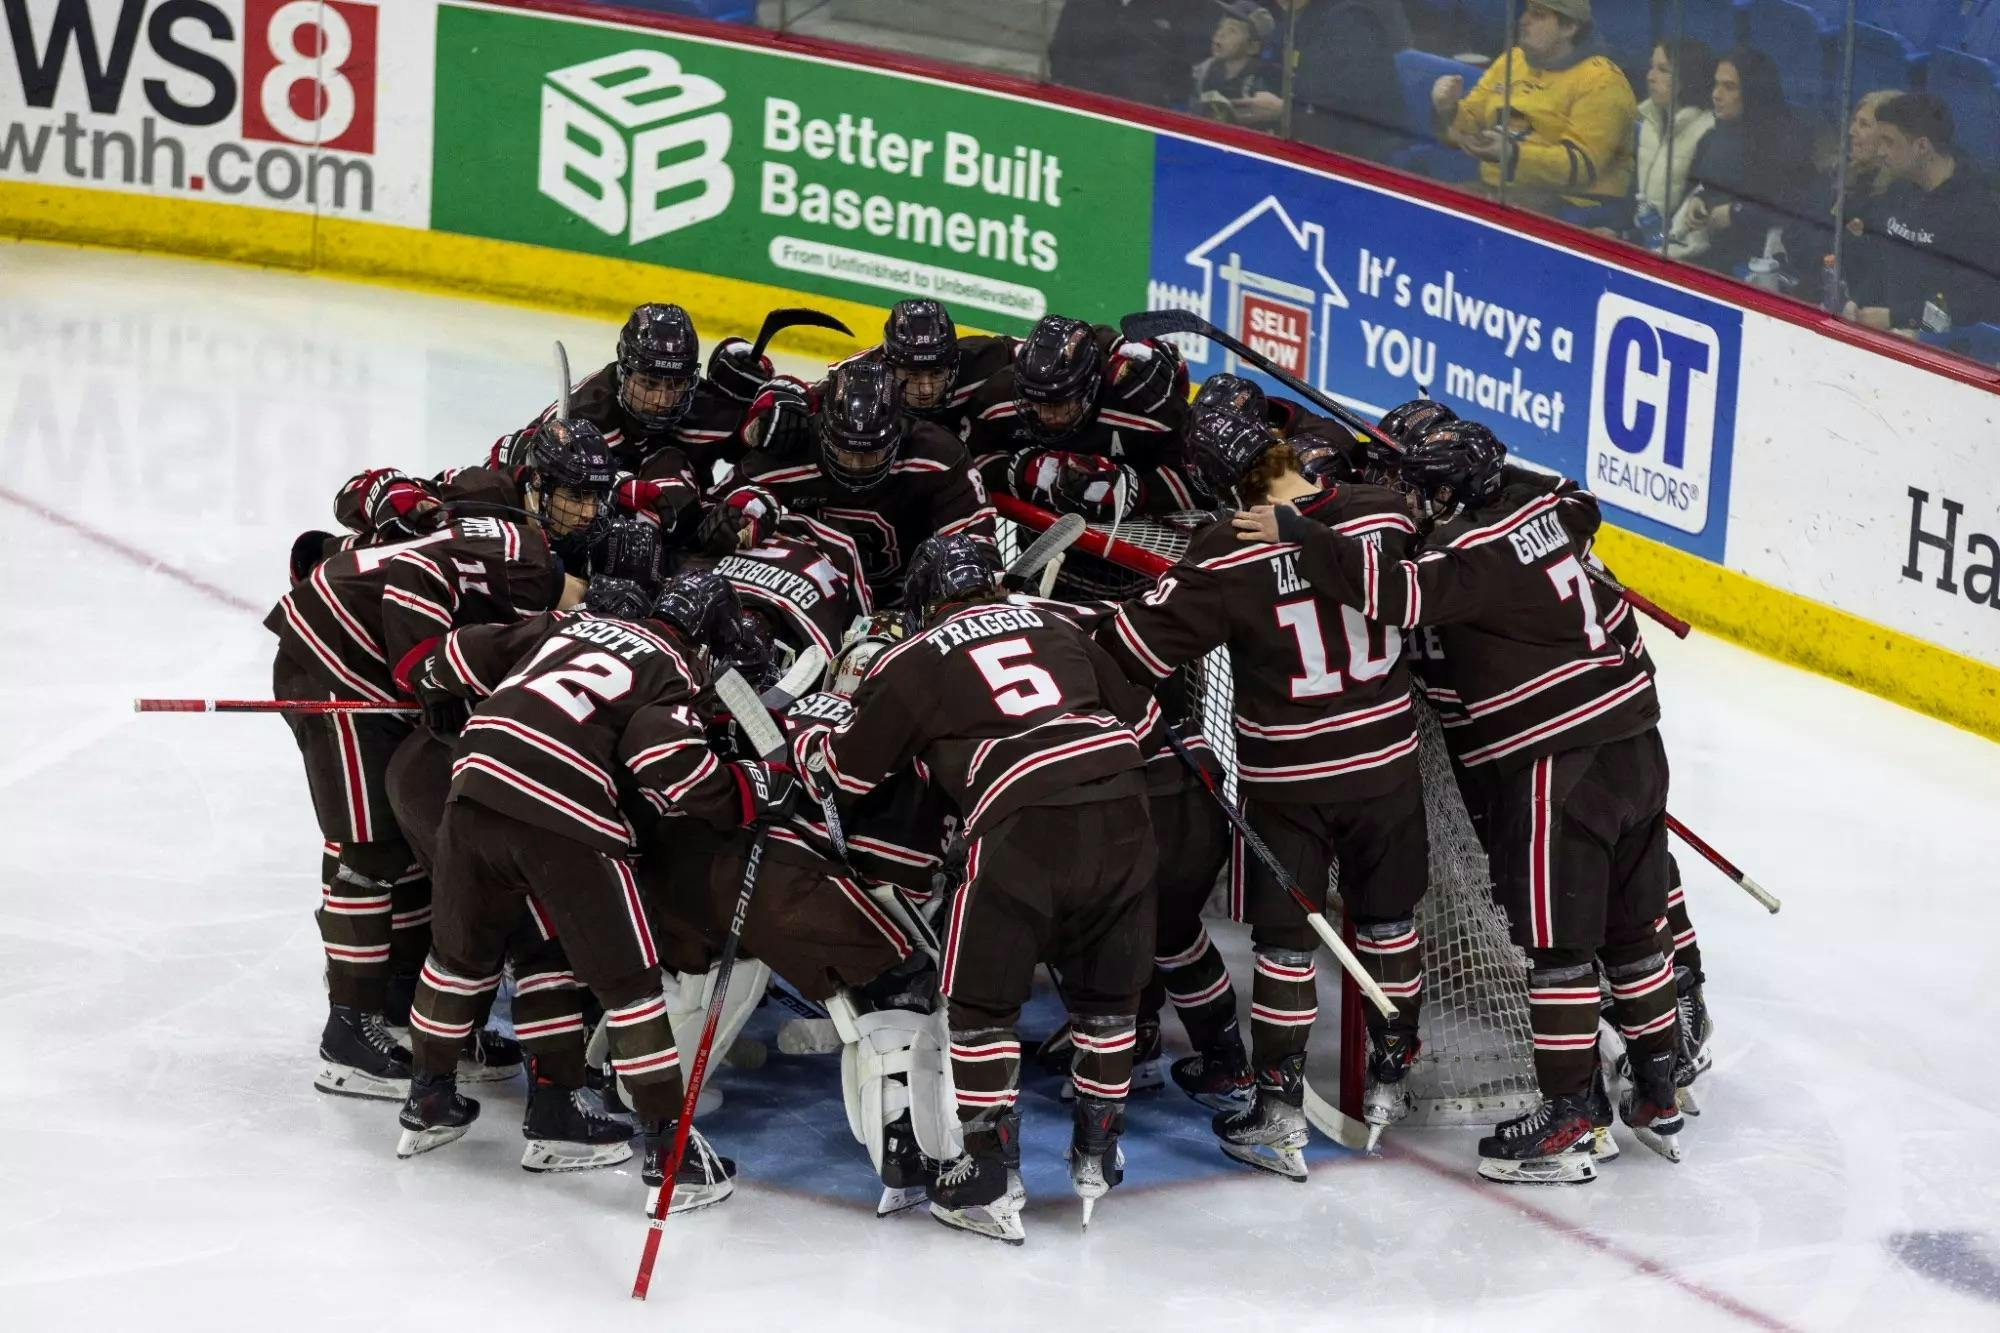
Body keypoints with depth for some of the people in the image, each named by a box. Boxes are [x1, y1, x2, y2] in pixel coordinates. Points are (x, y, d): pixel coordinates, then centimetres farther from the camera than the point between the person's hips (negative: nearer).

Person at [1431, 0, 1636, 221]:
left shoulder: (1600, 82, -8)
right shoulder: (1511, 61, 14)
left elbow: (1582, 165, -19)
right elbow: (1468, 126, 17)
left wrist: (1512, 155, -31)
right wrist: (1448, 110, -8)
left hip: (1571, 208, -7)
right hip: (1497, 191, 7)